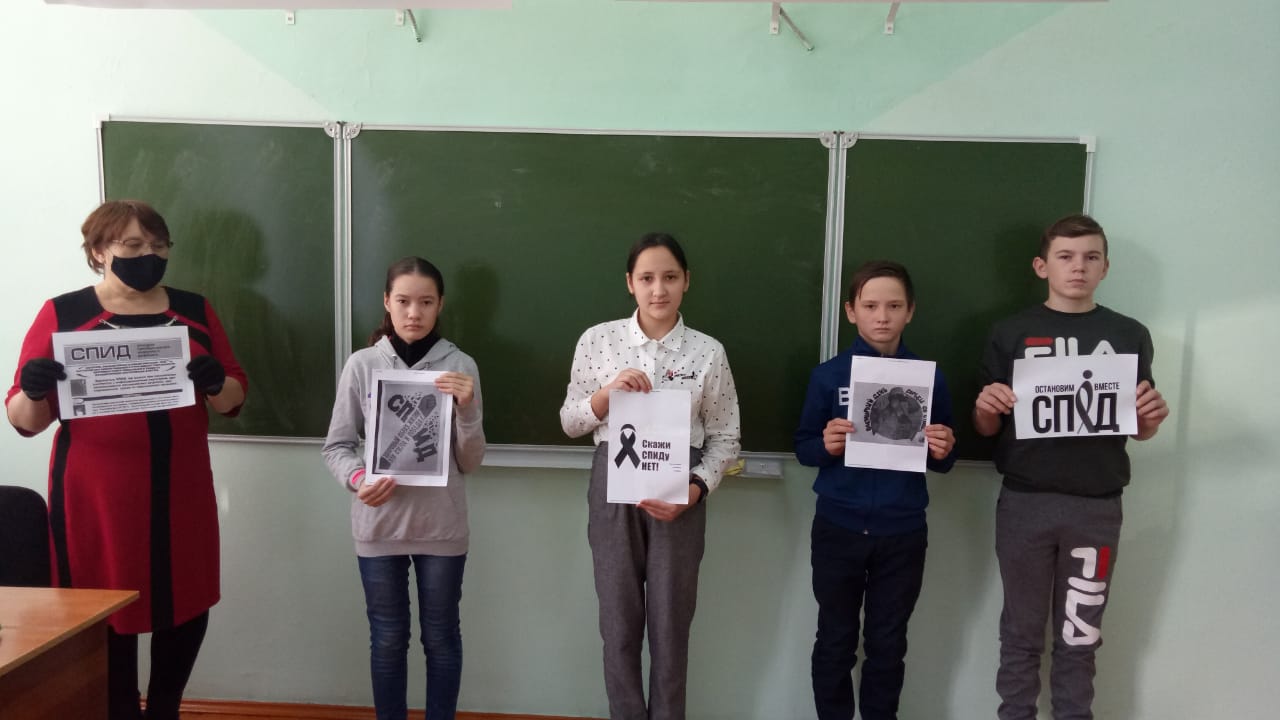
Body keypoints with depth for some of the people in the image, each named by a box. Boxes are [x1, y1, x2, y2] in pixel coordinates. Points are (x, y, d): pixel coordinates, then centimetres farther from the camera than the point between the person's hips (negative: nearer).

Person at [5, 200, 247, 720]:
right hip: (97, 499, -3)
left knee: (187, 609, 10)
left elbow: (233, 397, 5)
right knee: (107, 619, 4)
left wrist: (215, 383, -16)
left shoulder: (194, 310, 6)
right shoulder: (62, 314, -2)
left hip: (181, 492, 3)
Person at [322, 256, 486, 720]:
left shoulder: (460, 366, -4)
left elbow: (469, 462, -3)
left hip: (441, 526, 0)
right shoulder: (362, 364, -4)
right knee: (387, 640, 14)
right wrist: (357, 478, -18)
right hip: (379, 526, 0)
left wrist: (467, 408, -19)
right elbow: (336, 446, 1)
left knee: (441, 637, 13)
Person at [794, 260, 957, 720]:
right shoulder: (828, 376, -3)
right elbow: (802, 448, -1)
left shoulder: (929, 377, 0)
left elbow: (942, 462, 6)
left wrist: (943, 452, -16)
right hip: (838, 528, 0)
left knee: (888, 644, 14)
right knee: (835, 642, 13)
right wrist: (826, 445, -22)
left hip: (903, 532, 1)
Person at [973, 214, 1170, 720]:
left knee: (1080, 638, 11)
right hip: (1024, 503, -1)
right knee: (1022, 632, 10)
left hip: (1097, 507, 1)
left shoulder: (1130, 335, 5)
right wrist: (985, 407, -17)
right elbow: (988, 429, 5)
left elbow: (1138, 430, 12)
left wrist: (1153, 416, -10)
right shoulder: (1011, 333, 1)